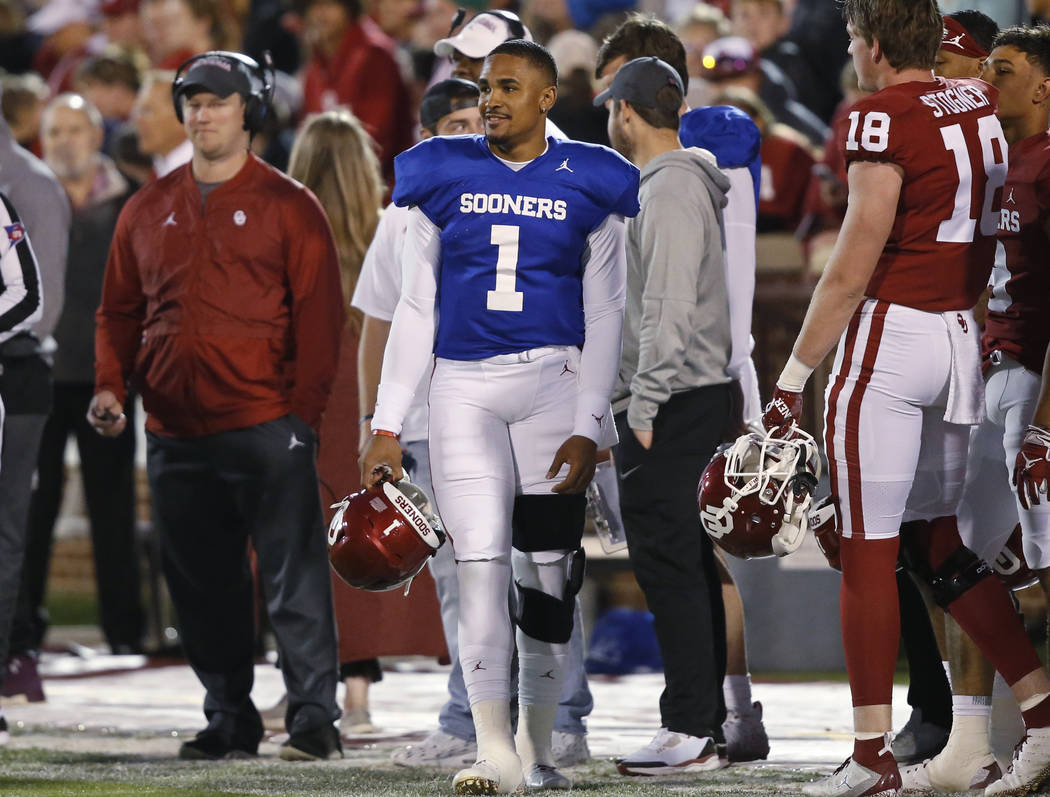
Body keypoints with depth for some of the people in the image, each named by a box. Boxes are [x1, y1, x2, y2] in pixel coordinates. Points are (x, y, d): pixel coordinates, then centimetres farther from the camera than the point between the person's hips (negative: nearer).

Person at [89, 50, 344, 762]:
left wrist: (304, 411, -11)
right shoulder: (148, 211, 14)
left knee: (294, 578, -7)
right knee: (202, 588, 8)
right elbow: (120, 309, 18)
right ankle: (229, 720, 15)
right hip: (175, 435, 5)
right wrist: (111, 383, 1)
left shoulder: (288, 207, 2)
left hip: (267, 431, -5)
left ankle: (313, 716, -4)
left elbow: (319, 315, -2)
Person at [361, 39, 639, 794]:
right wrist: (388, 424, 4)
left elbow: (604, 317, 4)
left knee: (547, 570, 1)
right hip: (463, 385, 1)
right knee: (481, 560, -8)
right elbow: (416, 306, 9)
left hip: (552, 378, 0)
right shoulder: (446, 178, 6)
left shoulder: (586, 187, 3)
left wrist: (588, 428, -4)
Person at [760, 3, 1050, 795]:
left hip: (891, 338, -8)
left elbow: (852, 270, -15)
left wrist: (792, 381, -10)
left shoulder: (885, 120, -14)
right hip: (963, 336, 8)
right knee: (938, 543, 16)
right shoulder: (982, 105, 8)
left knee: (869, 552, -1)